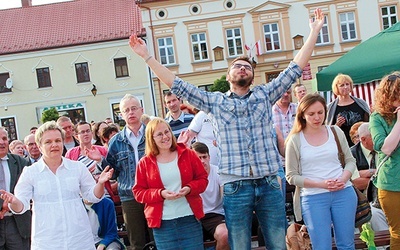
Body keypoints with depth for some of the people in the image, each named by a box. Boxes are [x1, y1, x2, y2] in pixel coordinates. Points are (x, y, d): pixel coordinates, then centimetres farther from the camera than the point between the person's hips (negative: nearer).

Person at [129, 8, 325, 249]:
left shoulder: (264, 94, 11)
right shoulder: (214, 101, 9)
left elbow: (295, 69, 10)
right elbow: (177, 85, 7)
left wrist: (314, 32, 8)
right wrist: (147, 56, 4)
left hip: (269, 184, 1)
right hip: (236, 187, -1)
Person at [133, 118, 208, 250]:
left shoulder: (188, 154, 3)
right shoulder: (144, 163, 1)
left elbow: (202, 178, 7)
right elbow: (138, 192, 1)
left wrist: (189, 188, -14)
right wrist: (161, 193, -16)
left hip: (190, 218, 1)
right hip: (162, 223, 0)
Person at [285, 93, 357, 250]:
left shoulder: (335, 131, 5)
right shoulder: (295, 140, -4)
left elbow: (350, 160, 11)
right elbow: (291, 176, -4)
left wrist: (343, 179, -10)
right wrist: (321, 184, -15)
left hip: (344, 193, 3)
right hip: (313, 198, -3)